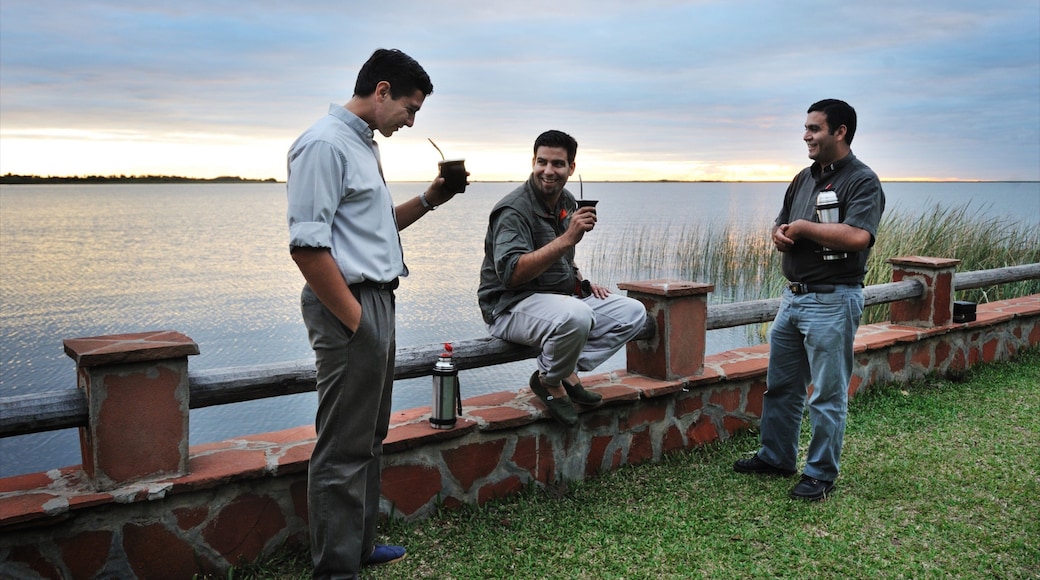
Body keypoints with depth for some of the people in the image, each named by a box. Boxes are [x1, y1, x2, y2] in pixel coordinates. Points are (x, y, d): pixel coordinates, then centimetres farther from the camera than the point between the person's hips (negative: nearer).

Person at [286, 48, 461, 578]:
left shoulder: (362, 143, 18)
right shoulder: (325, 143, -14)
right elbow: (307, 245, -21)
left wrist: (428, 201, 14)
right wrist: (355, 319, -18)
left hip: (378, 303, 10)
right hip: (350, 305, -10)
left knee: (368, 439, 17)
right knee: (343, 449, -2)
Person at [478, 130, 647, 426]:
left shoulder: (567, 202, 10)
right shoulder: (514, 210, -17)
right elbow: (511, 274, -31)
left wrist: (581, 282, 7)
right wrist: (567, 238, -35)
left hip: (563, 296, 9)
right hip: (512, 305, -9)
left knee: (633, 312, 0)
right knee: (575, 316, -38)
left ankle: (567, 372, -4)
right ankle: (549, 382, -9)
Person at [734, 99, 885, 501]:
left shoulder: (862, 182, -12)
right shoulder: (804, 178, 14)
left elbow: (857, 236, -28)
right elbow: (781, 225, 22)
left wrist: (804, 227, -16)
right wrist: (780, 234, -3)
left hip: (832, 301, -8)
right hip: (793, 296, 9)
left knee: (828, 394, 1)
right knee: (780, 385, 16)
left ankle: (821, 475, 14)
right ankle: (776, 457, 31)